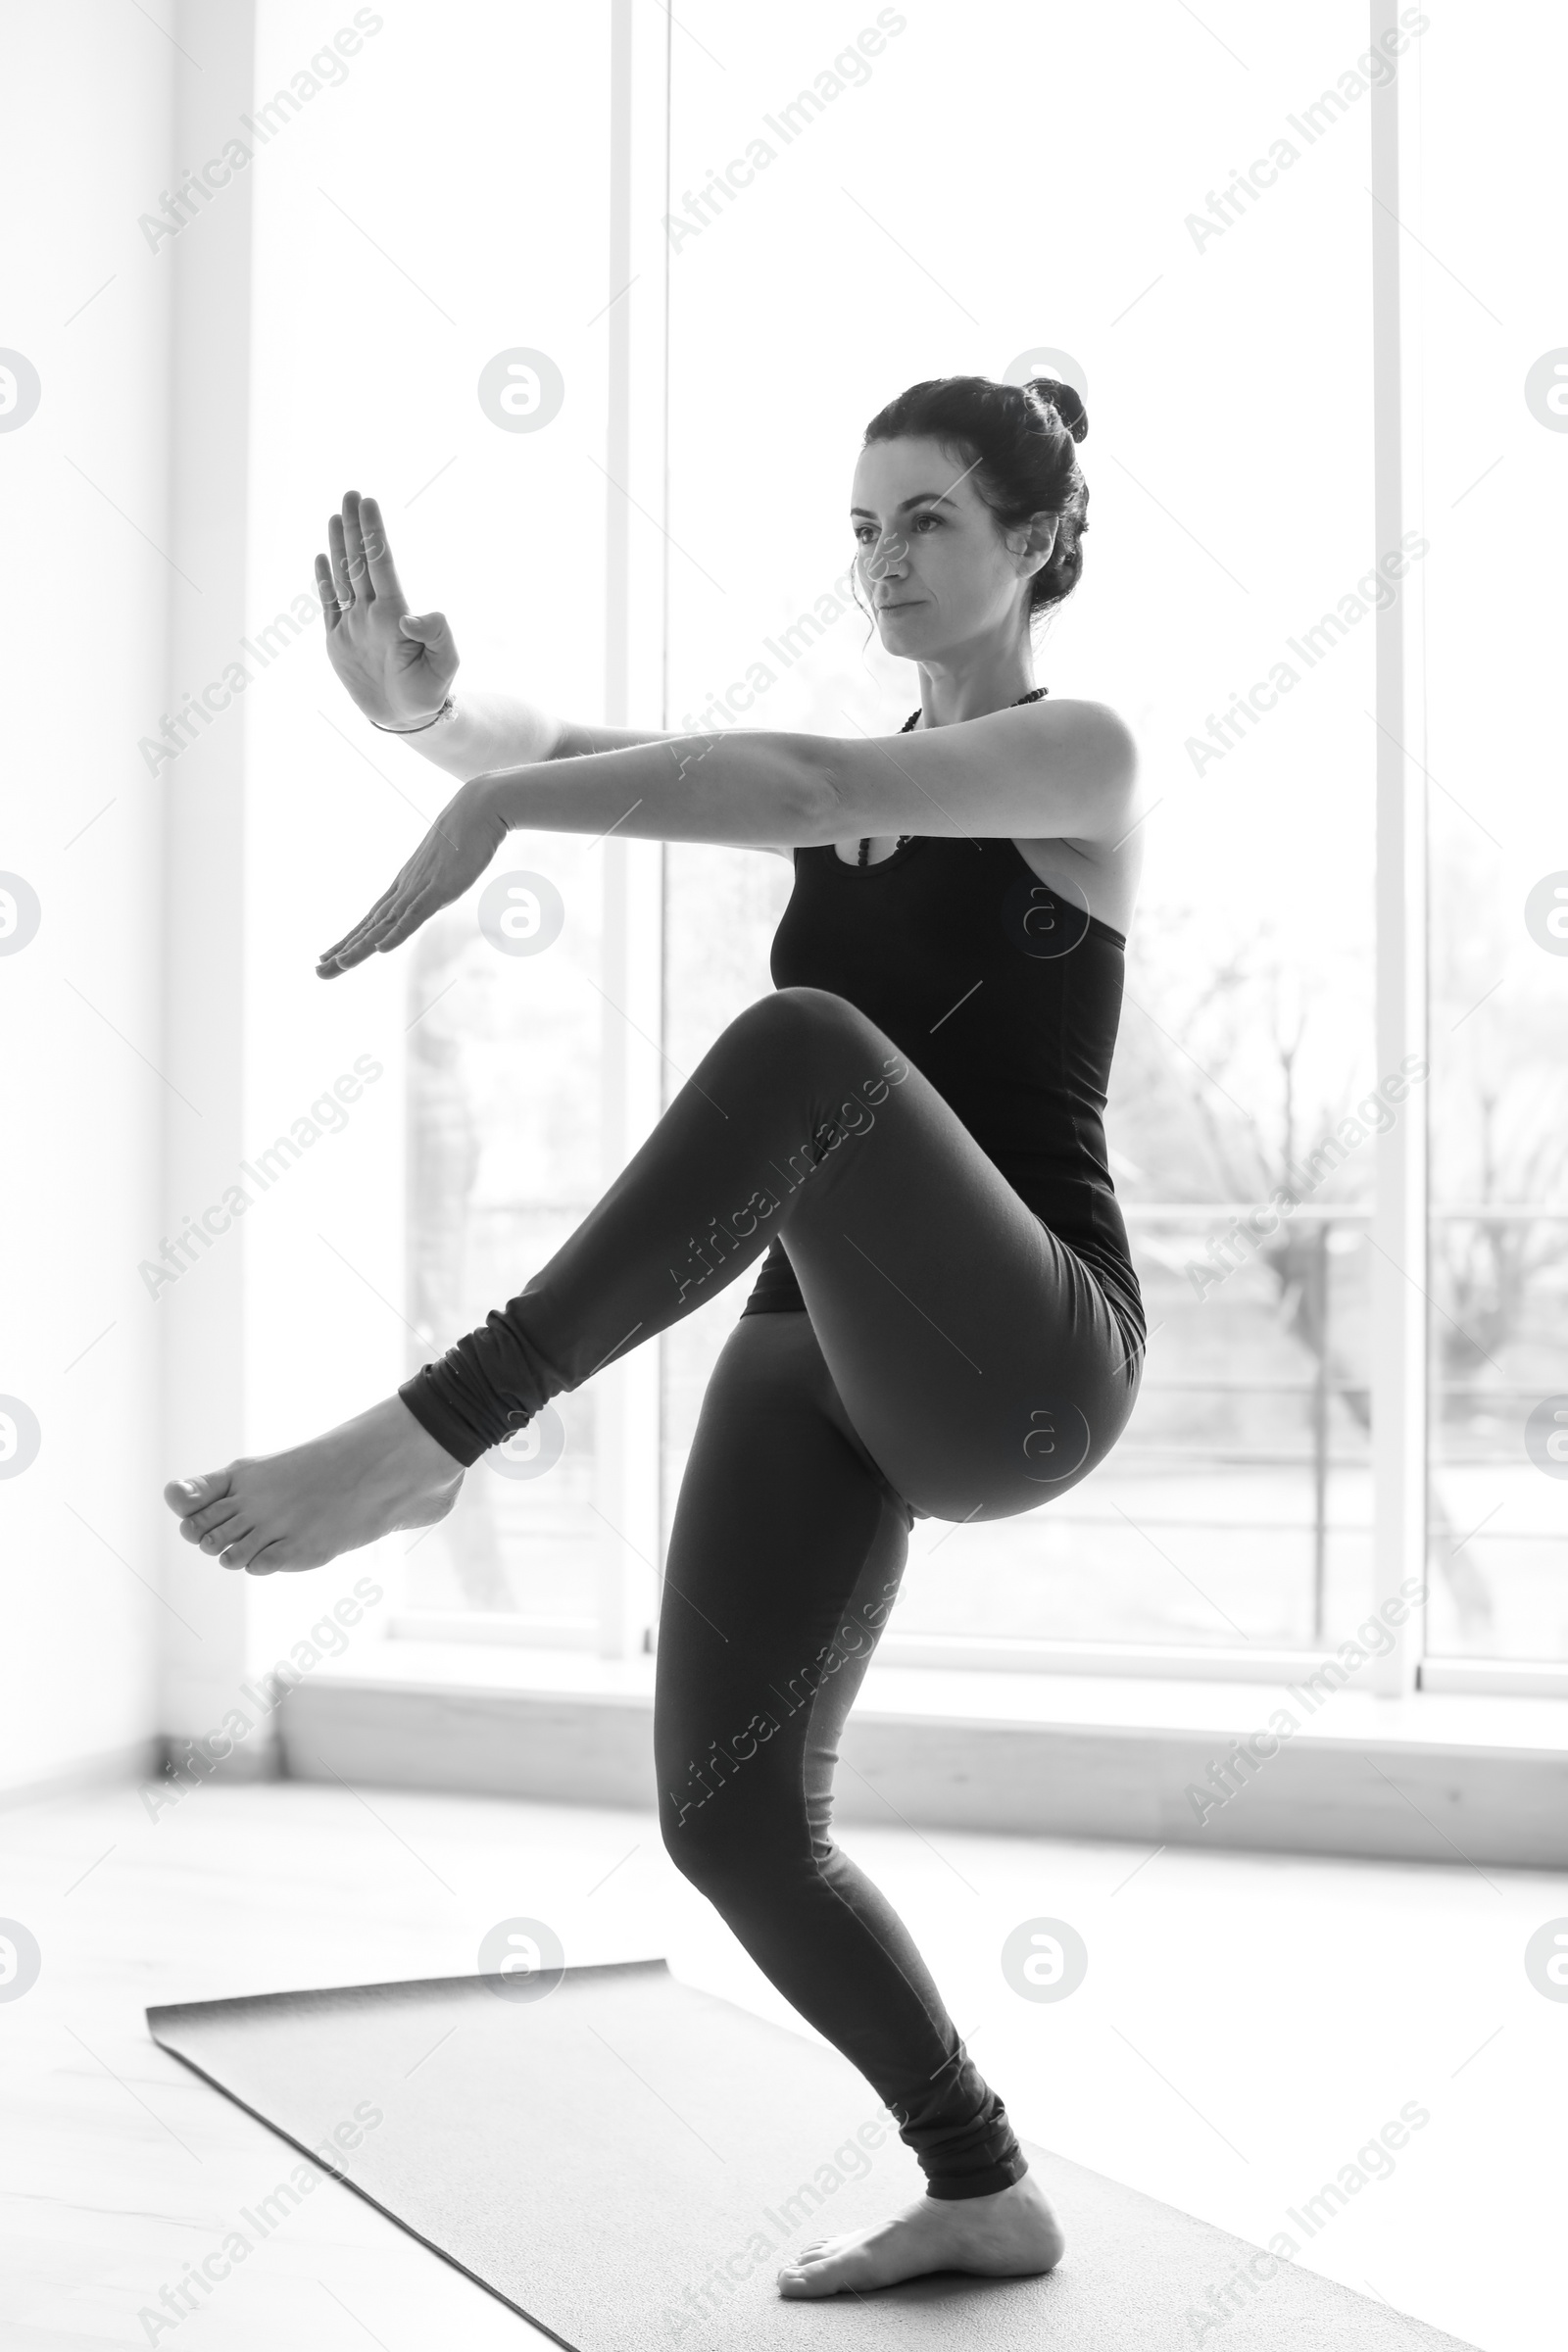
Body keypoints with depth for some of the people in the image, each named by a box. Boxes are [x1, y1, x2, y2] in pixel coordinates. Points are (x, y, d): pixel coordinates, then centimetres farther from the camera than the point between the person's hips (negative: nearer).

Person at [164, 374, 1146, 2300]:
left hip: (1017, 1364, -7)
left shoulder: (1081, 758, 0)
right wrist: (429, 708, -16)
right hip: (821, 1348, 7)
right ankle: (981, 2194, 19)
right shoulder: (842, 775, 20)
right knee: (730, 1816, -2)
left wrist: (495, 809, -29)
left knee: (807, 1047, -36)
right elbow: (564, 749, 5)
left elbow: (802, 786, -21)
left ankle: (428, 1437, -39)